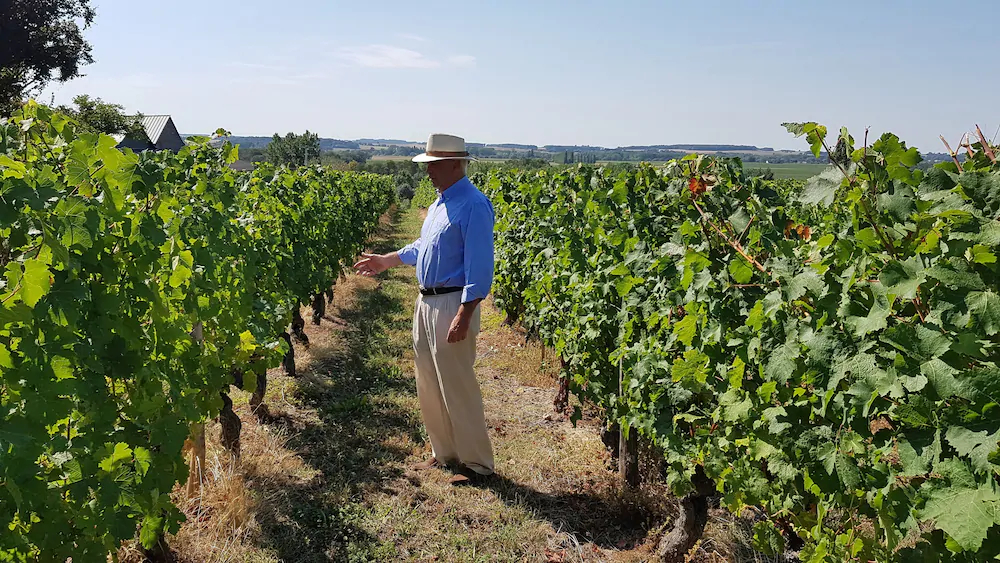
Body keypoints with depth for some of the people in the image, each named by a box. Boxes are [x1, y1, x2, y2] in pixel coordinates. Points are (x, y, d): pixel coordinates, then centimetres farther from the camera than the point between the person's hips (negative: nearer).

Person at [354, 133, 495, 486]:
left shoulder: (473, 206, -16)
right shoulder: (440, 203, 14)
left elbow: (479, 268, -21)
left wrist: (464, 317, -25)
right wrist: (385, 261, 27)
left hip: (452, 306, -10)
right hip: (426, 302, 10)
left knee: (457, 388, -3)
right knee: (428, 386, 15)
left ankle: (478, 464, 11)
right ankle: (445, 454, 29)